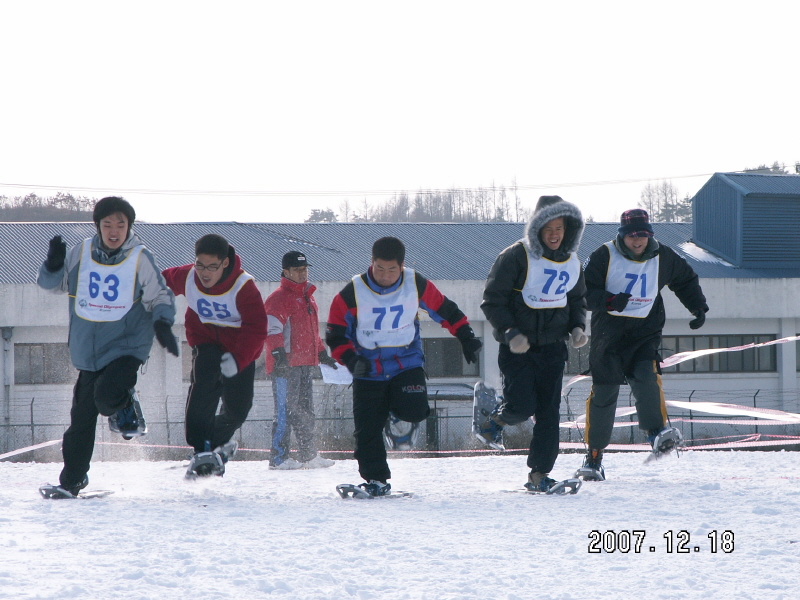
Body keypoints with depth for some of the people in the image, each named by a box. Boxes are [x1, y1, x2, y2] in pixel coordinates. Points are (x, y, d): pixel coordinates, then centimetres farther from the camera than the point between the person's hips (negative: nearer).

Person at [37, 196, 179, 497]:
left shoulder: (141, 259, -7)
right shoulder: (82, 252, 0)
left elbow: (160, 298, 3)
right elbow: (52, 283, 10)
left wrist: (162, 324, -16)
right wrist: (54, 264, -11)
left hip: (127, 346, -3)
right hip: (88, 350, 3)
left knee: (107, 395, -29)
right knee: (81, 418, 8)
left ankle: (126, 408, 7)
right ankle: (71, 480, 24)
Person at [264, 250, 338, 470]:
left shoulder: (308, 296, 21)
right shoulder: (279, 298, -8)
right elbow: (272, 328, -18)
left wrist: (322, 354, 31)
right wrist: (278, 353, -30)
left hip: (306, 364, 9)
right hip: (286, 365, -9)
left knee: (306, 411, 12)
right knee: (286, 411, -10)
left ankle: (309, 456, 17)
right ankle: (278, 458, -9)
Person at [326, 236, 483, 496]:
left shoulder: (416, 285, -7)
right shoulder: (352, 294, -12)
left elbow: (444, 310, 8)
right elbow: (335, 334, -7)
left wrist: (465, 336, 8)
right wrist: (350, 359, -22)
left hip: (407, 363, 0)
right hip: (368, 369, 0)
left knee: (413, 411, -23)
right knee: (367, 429, -4)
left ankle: (398, 410, 13)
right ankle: (376, 479, 11)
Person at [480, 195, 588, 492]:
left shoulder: (571, 262, 7)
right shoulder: (516, 257, -12)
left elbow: (577, 300, 22)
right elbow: (492, 301, -10)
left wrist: (577, 327, 2)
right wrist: (510, 333, -22)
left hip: (552, 347, 5)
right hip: (518, 345, -5)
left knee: (549, 412, -2)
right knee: (522, 406, -15)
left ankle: (539, 475, 4)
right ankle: (497, 417, 21)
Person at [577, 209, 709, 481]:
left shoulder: (662, 257, 4)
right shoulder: (604, 256, -6)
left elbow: (686, 280, 21)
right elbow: (585, 290, -10)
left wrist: (698, 306, 9)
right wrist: (609, 301, -28)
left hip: (646, 329, 1)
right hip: (609, 330, -1)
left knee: (647, 376, -26)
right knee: (603, 392, -2)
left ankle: (658, 434, -30)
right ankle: (594, 456, 7)